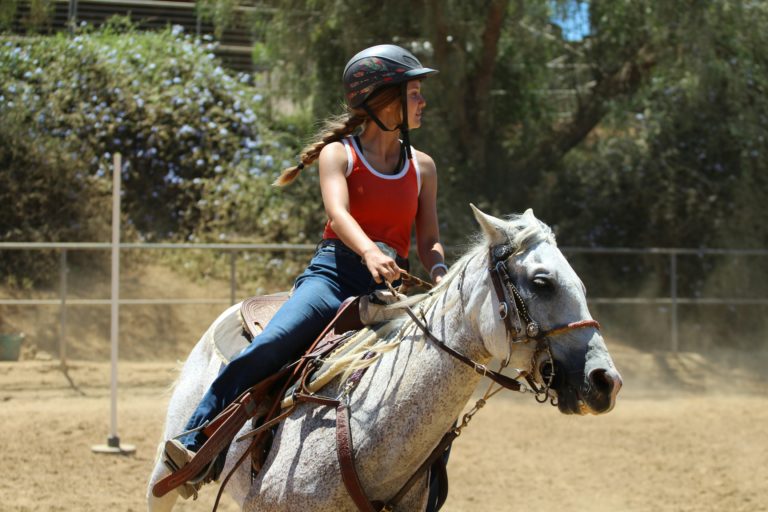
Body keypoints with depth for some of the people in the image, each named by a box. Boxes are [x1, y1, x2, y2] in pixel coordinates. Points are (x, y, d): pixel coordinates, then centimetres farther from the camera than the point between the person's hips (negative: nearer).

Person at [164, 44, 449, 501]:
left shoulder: (423, 167, 14)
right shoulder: (339, 154, 3)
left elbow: (428, 240, 11)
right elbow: (338, 211, -16)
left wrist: (441, 273, -14)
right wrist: (369, 251, -38)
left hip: (390, 287, 4)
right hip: (334, 275, -4)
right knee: (270, 345, -30)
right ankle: (194, 444, -26)